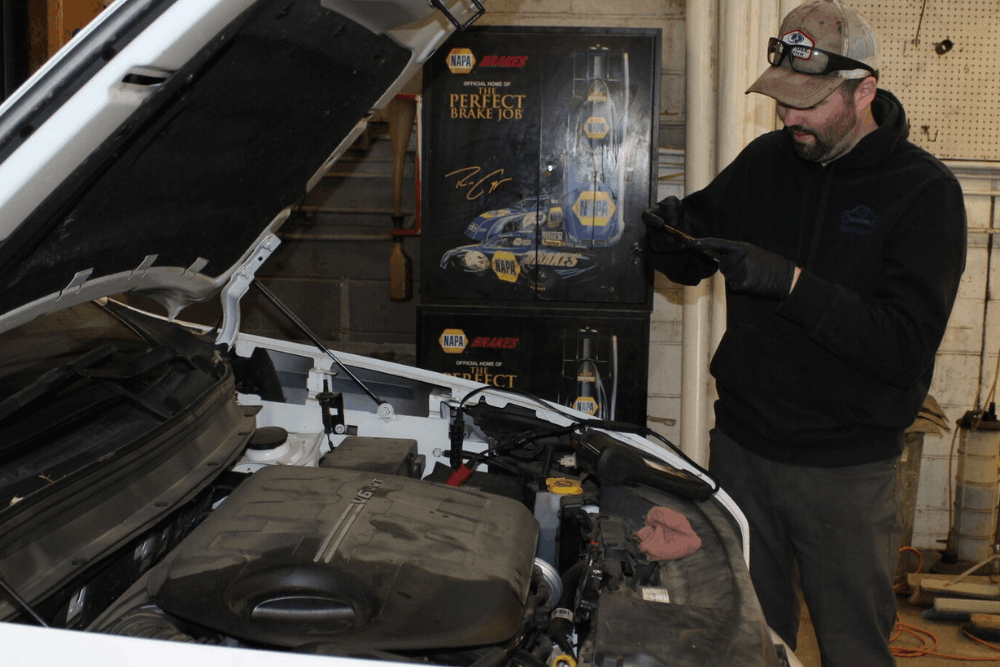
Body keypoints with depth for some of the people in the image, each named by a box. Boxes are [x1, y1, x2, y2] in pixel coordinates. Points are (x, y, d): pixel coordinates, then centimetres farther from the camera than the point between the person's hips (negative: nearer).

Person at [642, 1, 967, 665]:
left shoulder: (925, 191, -10)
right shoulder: (765, 160, 4)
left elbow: (905, 345, -20)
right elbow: (687, 268, 13)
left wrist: (790, 282, -28)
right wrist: (675, 234, -10)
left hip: (847, 469, -4)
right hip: (740, 445, 4)